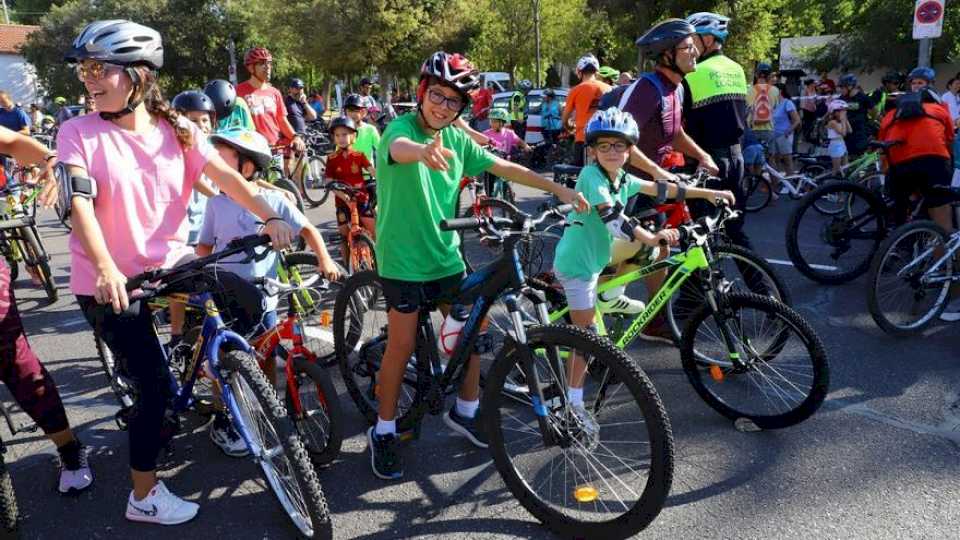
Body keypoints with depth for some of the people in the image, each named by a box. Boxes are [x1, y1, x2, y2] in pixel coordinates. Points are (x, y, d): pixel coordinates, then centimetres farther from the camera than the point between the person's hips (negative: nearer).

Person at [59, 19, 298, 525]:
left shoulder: (176, 128, 0)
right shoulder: (78, 132, -9)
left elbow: (224, 175, -9)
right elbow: (80, 204, -22)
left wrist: (270, 217, -24)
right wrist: (105, 269, -38)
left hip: (168, 265, 4)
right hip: (110, 282, -4)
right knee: (154, 385, -4)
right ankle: (144, 498, 16)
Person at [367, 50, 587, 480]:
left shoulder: (457, 139, 4)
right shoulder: (401, 127, -15)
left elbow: (504, 167, 7)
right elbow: (399, 148, -39)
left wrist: (558, 189, 3)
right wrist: (425, 151, -63)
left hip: (445, 255, 6)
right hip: (402, 258, -6)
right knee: (402, 345, -1)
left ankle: (464, 412, 30)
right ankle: (383, 432, 18)